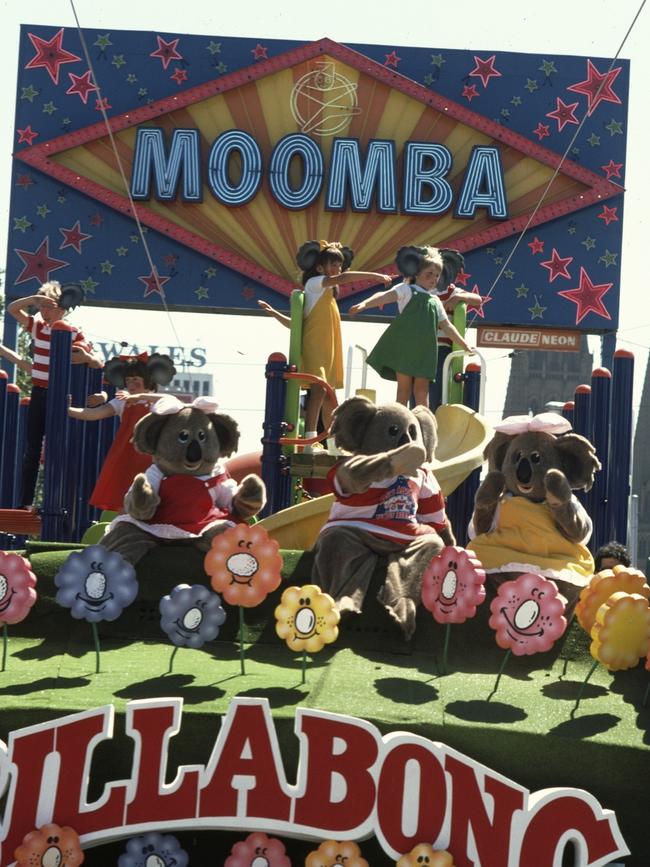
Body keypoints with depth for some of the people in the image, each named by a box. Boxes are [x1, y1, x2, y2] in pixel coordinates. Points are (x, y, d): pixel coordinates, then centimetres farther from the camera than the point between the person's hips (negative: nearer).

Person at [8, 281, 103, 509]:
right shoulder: (37, 326, 5)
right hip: (38, 394, 4)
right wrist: (33, 298, -14)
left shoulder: (74, 334, -8)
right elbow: (12, 309, 3)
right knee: (31, 450, 5)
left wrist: (86, 356, -34)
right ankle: (25, 502, 10)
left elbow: (98, 364, -12)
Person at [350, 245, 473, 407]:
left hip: (424, 351, 5)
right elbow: (386, 296, -17)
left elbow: (447, 327, 26)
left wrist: (464, 345, 25)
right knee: (404, 388, -3)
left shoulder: (435, 301, 20)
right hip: (404, 346, -5)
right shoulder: (406, 290, 1)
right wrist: (364, 304, -35)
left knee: (422, 390, 3)